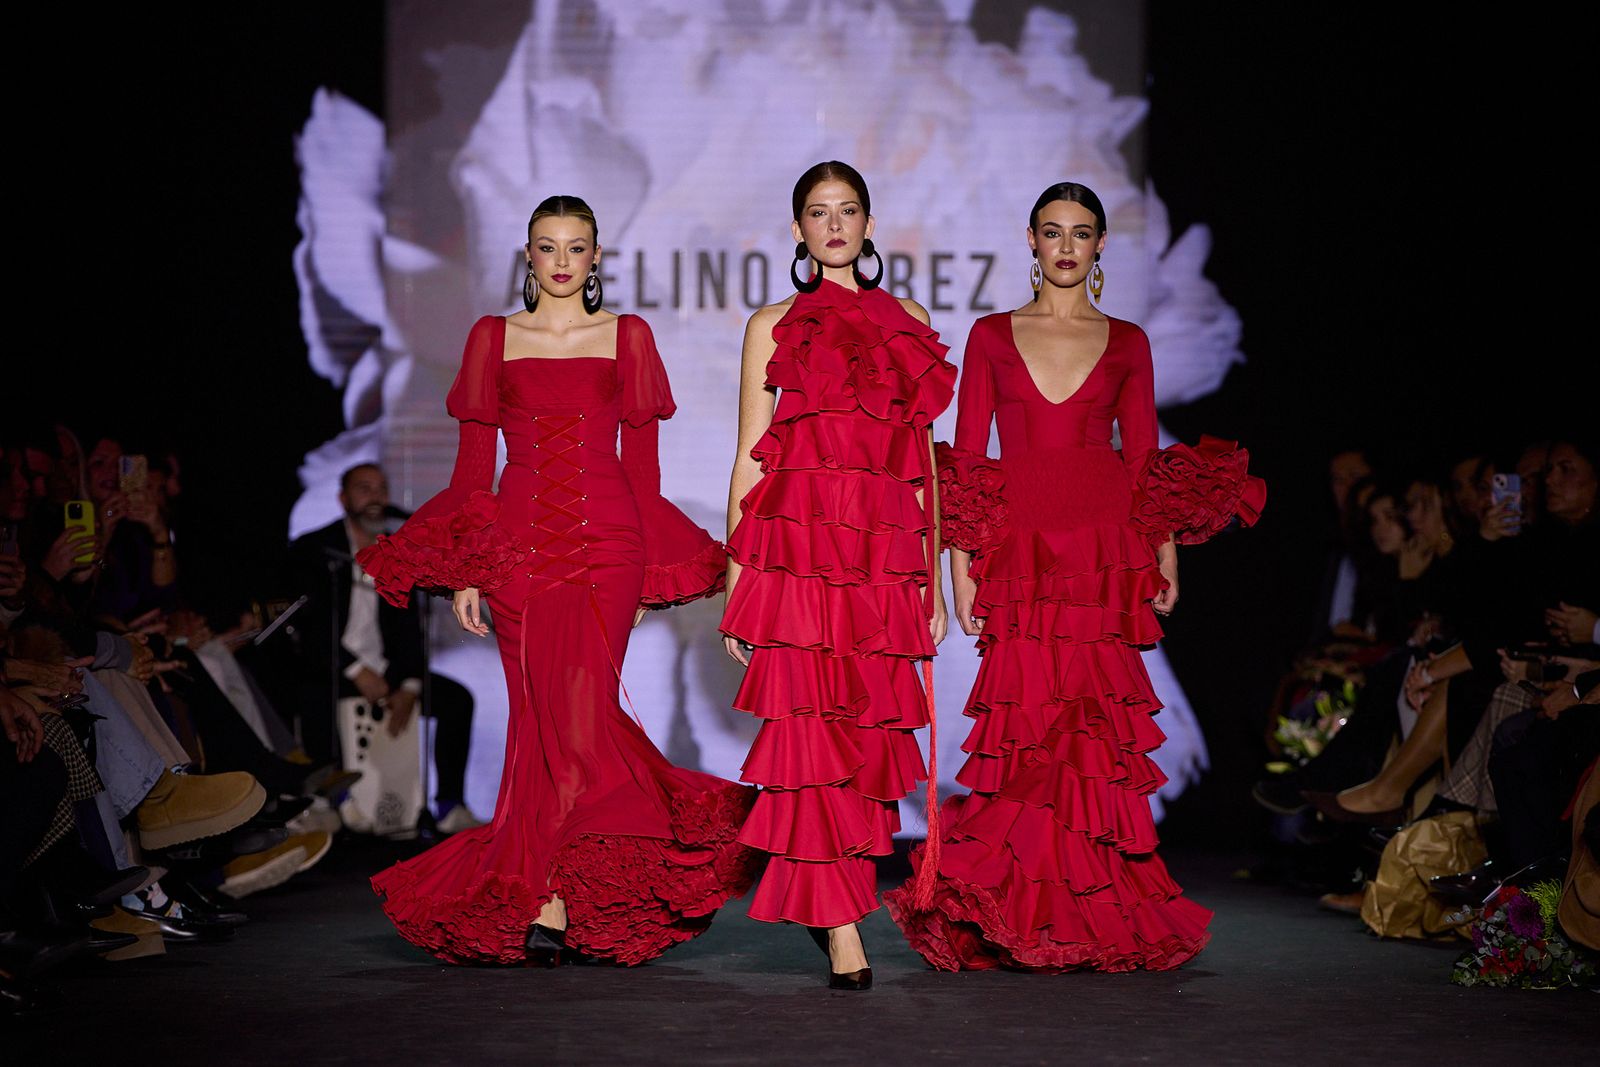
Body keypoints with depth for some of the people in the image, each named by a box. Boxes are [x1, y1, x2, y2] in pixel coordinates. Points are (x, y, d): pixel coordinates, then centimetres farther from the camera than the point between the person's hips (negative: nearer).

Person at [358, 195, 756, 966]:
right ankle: (558, 893, 9)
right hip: (518, 545, 1)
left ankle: (548, 902, -10)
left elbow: (642, 458, 9)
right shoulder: (494, 338, 11)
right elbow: (474, 459, 9)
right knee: (546, 719, -1)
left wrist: (646, 569, 3)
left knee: (576, 715, -11)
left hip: (606, 540, -1)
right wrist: (465, 570, 3)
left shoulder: (627, 336, 9)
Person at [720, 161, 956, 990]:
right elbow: (749, 460, 7)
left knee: (874, 731, 0)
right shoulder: (774, 327, 10)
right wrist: (736, 580, 0)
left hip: (885, 553, 3)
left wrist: (934, 579, 10)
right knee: (814, 730, -10)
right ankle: (842, 929, -10)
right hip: (798, 543, -2)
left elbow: (922, 462, 15)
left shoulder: (908, 324, 16)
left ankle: (832, 903, 14)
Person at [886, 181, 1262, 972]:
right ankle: (1038, 915, 1)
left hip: (1105, 548, 1)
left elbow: (1145, 456, 11)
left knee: (1092, 722, -5)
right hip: (1018, 547, 0)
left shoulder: (1127, 343, 12)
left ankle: (1089, 917, 3)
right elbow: (966, 455, 6)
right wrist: (960, 563, -2)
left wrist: (1165, 554, 0)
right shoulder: (992, 336, 10)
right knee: (1032, 719, -8)